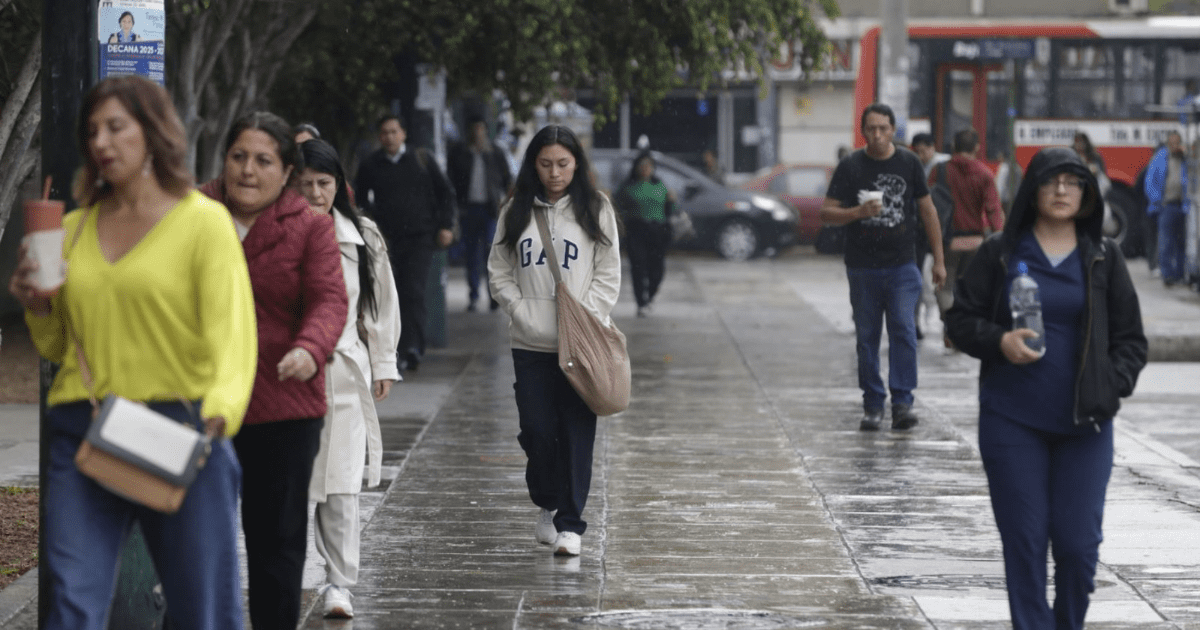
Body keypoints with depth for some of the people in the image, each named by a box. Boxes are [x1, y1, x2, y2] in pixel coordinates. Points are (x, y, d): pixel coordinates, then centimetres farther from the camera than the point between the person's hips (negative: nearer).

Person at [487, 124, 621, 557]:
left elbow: (608, 275, 2)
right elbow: (499, 272, 9)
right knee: (537, 431, 0)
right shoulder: (516, 211, 7)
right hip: (531, 343, 2)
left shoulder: (595, 209, 3)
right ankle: (548, 505, 24)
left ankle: (570, 522, 3)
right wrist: (521, 311, -5)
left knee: (577, 433, -3)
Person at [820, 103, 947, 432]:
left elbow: (928, 211, 11)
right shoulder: (850, 167, 1)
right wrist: (858, 212, -20)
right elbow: (826, 213, -1)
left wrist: (938, 260, 9)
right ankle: (872, 405, 12)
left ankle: (902, 402, -10)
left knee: (904, 331, -11)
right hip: (862, 268, 0)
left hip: (902, 267, 0)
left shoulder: (909, 164, 5)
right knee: (867, 338, 4)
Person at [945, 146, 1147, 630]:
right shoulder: (1000, 253, 4)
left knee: (1079, 542, -3)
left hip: (1084, 424, 1)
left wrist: (1112, 385, -9)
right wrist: (999, 341, -13)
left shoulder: (1103, 258, 7)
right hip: (1012, 422, 0)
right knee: (1025, 541, -1)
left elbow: (1130, 338, 9)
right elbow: (960, 318, 7)